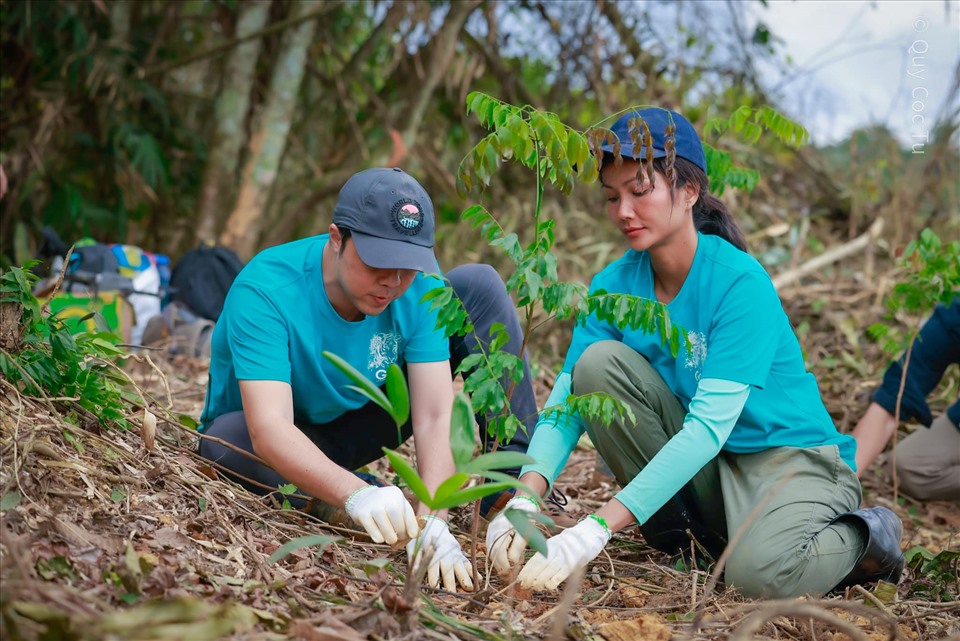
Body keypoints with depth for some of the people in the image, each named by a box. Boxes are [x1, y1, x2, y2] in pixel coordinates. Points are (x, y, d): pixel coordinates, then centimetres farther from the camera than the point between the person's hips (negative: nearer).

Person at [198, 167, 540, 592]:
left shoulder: (418, 285, -20)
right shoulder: (264, 291, -33)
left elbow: (434, 416, -27)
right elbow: (268, 427, -44)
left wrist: (433, 521, -44)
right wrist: (356, 494, -61)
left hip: (354, 425, 3)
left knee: (480, 286, -11)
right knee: (229, 439, -41)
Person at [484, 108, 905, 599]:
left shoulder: (741, 283, -22)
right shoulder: (615, 284, -5)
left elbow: (709, 426, -31)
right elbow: (568, 397, -15)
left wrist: (596, 528, -39)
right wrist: (525, 499, -35)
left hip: (790, 455, -4)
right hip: (697, 467, 5)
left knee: (762, 572, -36)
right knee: (598, 362, -17)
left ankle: (866, 539, 0)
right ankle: (672, 530, -3)